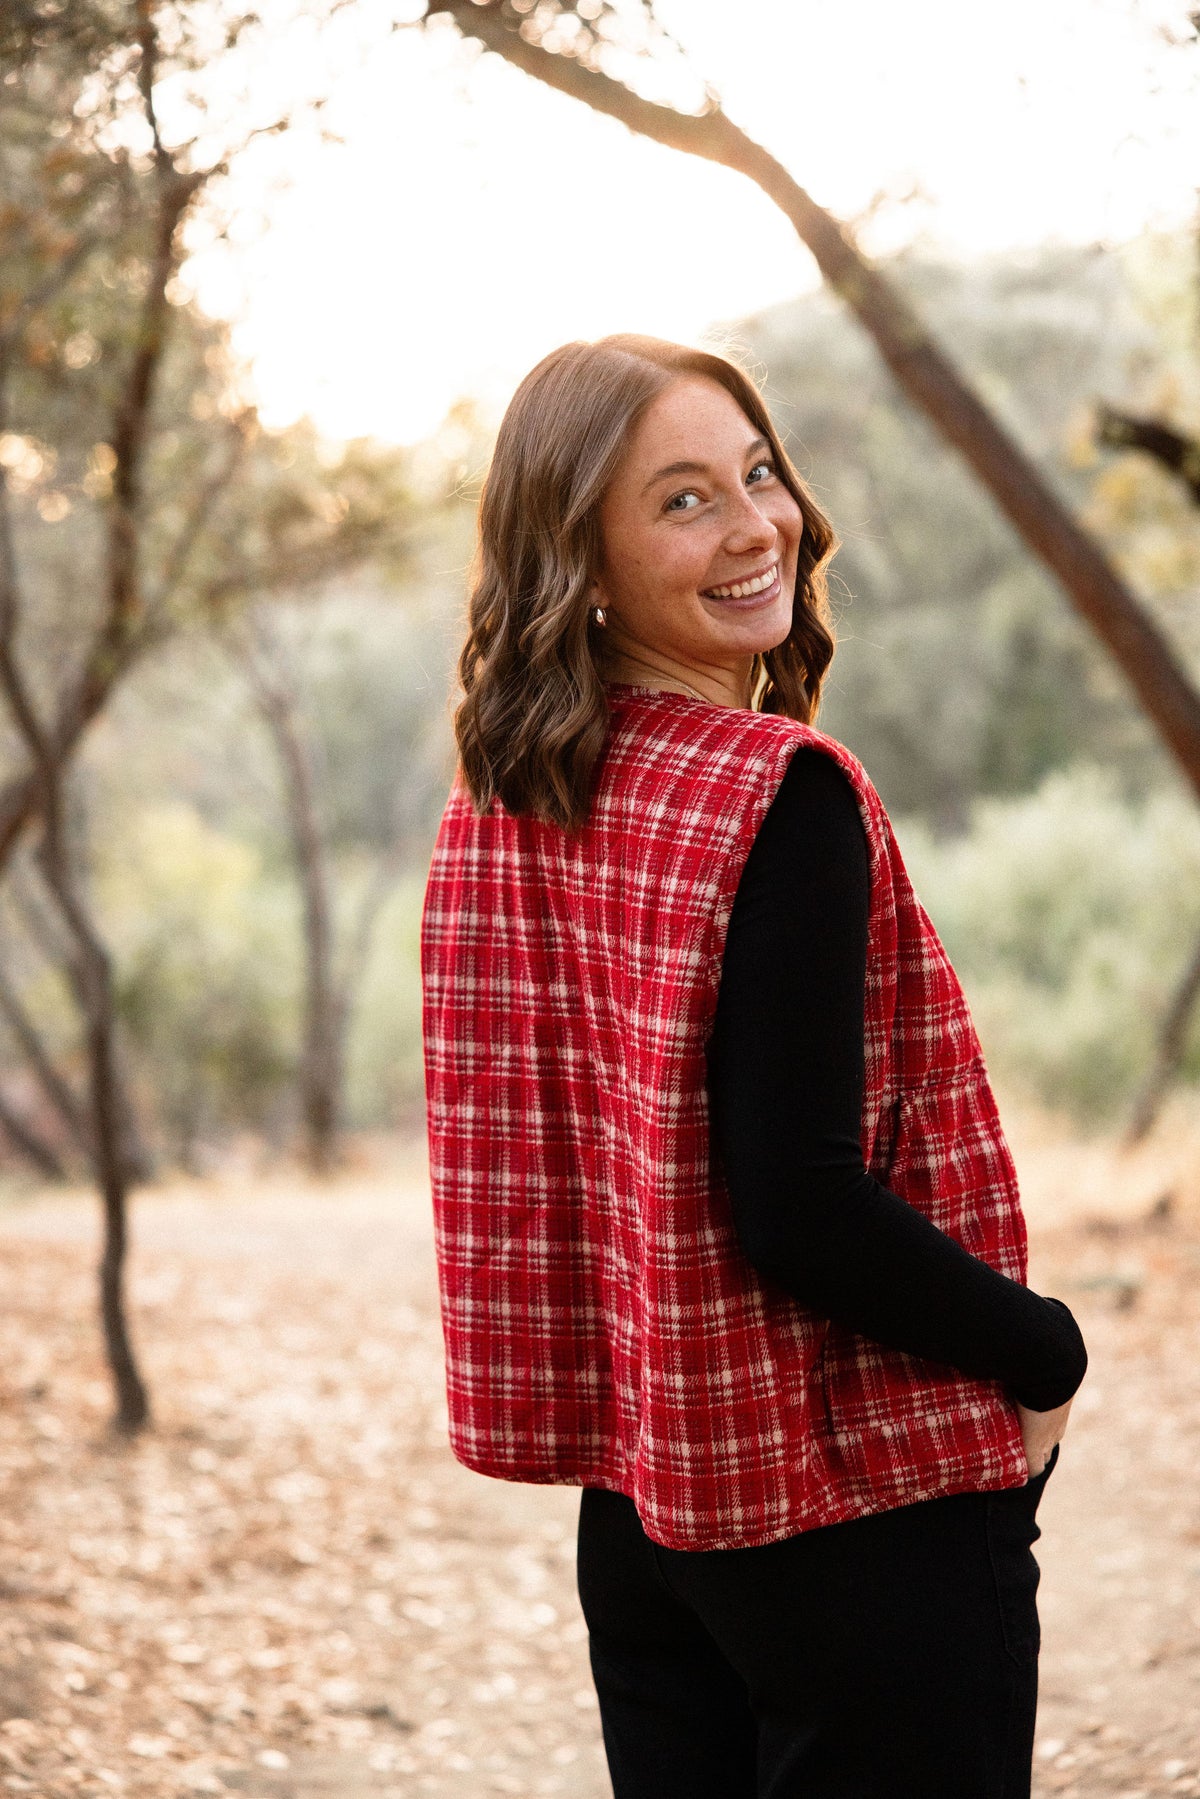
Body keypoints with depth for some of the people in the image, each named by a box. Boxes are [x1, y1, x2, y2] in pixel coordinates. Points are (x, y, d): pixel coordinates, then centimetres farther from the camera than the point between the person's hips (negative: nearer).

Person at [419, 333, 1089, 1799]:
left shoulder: (493, 813, 4)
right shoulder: (780, 795, -19)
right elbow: (802, 1203, -23)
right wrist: (1045, 1355, -9)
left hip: (636, 1488, 7)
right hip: (860, 1508, -7)